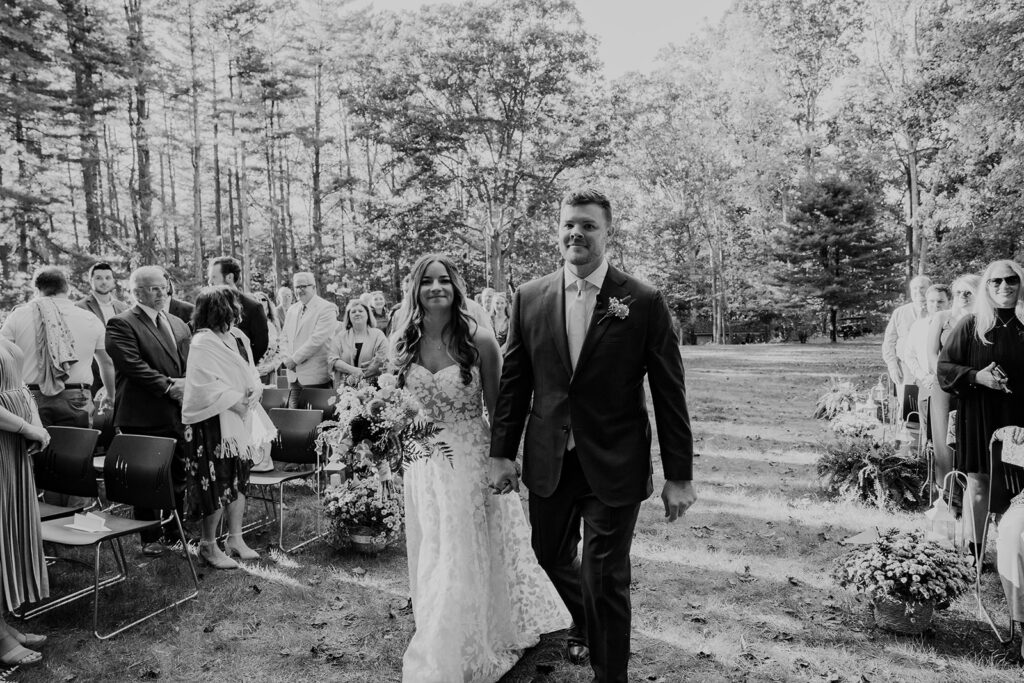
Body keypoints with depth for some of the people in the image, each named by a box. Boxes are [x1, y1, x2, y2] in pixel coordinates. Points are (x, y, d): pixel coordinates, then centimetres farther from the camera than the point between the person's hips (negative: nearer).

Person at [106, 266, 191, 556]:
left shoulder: (179, 324, 16)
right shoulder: (121, 324, -6)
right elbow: (133, 365, -16)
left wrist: (187, 385, -3)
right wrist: (169, 385, -17)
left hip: (179, 413, 6)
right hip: (144, 417, -6)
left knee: (180, 477, 10)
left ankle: (177, 532, 23)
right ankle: (150, 537, 18)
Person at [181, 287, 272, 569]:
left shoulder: (238, 337, 9)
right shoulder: (202, 343, -15)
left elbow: (250, 372, 16)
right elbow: (204, 388, -19)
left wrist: (256, 388, -5)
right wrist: (235, 401, -19)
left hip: (241, 419, 8)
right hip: (214, 424, -8)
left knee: (238, 480, 13)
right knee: (218, 484, -2)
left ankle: (235, 538, 25)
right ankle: (208, 545, 14)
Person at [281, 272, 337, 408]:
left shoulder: (327, 309, -9)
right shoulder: (292, 309, 15)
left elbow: (317, 339, -17)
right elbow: (284, 337, 16)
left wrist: (294, 359, -15)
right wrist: (287, 359, -2)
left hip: (315, 376, -6)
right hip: (294, 375, 7)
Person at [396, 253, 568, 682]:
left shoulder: (479, 341, -13)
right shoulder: (404, 341, -1)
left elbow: (497, 408, -6)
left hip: (470, 461, -4)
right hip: (422, 465, 4)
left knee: (460, 561, 3)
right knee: (430, 560, 17)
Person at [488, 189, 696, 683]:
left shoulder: (644, 303, -10)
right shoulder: (530, 298, 0)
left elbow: (669, 395, -7)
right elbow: (513, 380, 5)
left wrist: (679, 476, -6)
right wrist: (501, 451, 4)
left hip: (614, 467, -4)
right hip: (548, 461, 4)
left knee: (605, 580, 4)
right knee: (551, 554, 22)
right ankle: (584, 621, 54)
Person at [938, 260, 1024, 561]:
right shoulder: (970, 325, 0)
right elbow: (944, 367, 0)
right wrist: (976, 377, -14)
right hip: (977, 417, -1)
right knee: (977, 483, 5)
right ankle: (975, 551, 17)